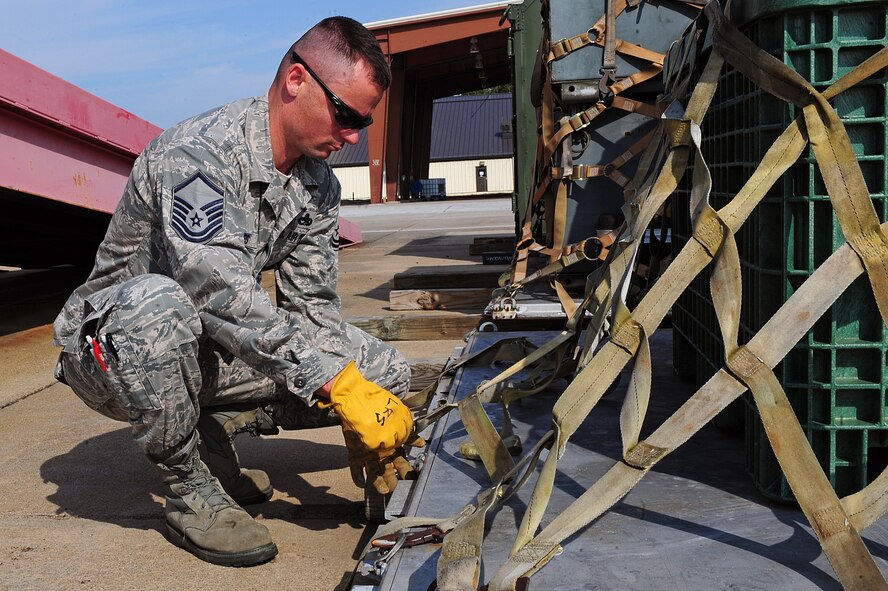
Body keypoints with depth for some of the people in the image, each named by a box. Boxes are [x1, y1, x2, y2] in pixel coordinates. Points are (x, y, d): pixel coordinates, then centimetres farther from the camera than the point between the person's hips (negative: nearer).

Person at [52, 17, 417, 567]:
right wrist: (338, 384, -39)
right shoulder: (196, 153, -26)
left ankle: (212, 430, 5)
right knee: (158, 302, -43)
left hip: (206, 352, 7)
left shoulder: (319, 184, 0)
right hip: (112, 340, -6)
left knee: (386, 372, -7)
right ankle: (191, 489, -20)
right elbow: (225, 295, -36)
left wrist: (359, 424, -16)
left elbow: (313, 307, -3)